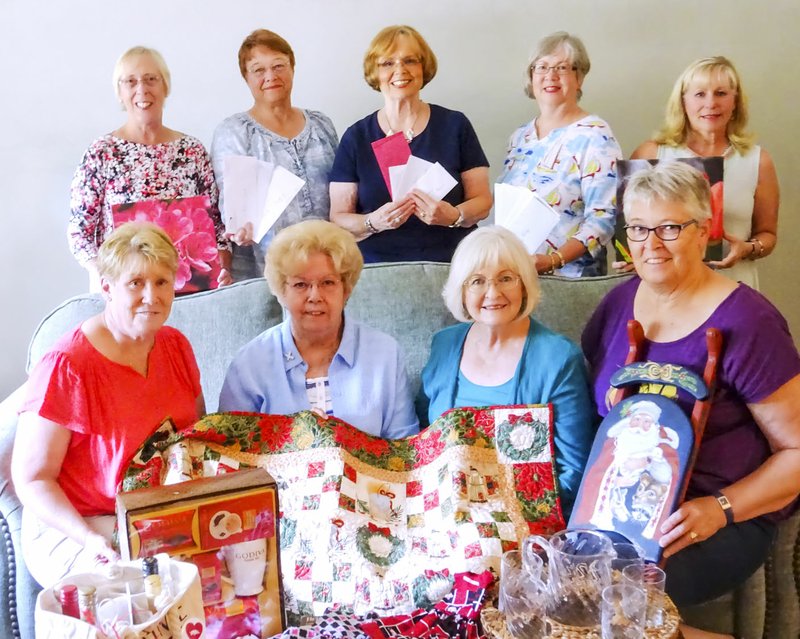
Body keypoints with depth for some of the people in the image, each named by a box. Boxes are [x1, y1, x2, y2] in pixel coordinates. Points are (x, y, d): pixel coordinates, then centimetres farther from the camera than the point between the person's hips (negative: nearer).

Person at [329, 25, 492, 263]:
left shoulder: (455, 125, 9)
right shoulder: (356, 137, 8)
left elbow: (482, 201, 8)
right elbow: (338, 218, 5)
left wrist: (454, 216, -13)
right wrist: (374, 222, -15)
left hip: (450, 265, 0)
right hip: (378, 271, 0)